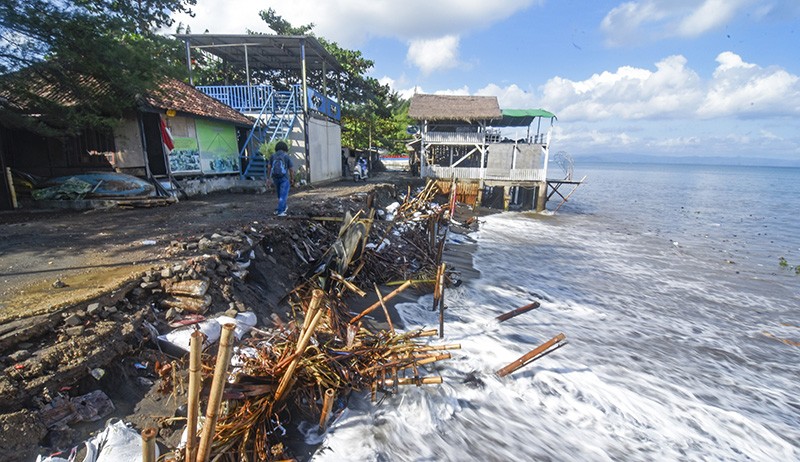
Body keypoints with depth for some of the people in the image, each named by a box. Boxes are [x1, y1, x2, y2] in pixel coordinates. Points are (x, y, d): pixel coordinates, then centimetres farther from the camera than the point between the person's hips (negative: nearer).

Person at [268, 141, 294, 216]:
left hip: (275, 178, 5)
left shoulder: (272, 156, 4)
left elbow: (269, 167, 0)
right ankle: (280, 212, -9)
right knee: (283, 195, -3)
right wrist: (292, 179, 7)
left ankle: (283, 207, 38)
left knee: (280, 194, 23)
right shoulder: (287, 157, -5)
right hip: (284, 178, -4)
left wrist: (269, 178, 7)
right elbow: (291, 169, -5)